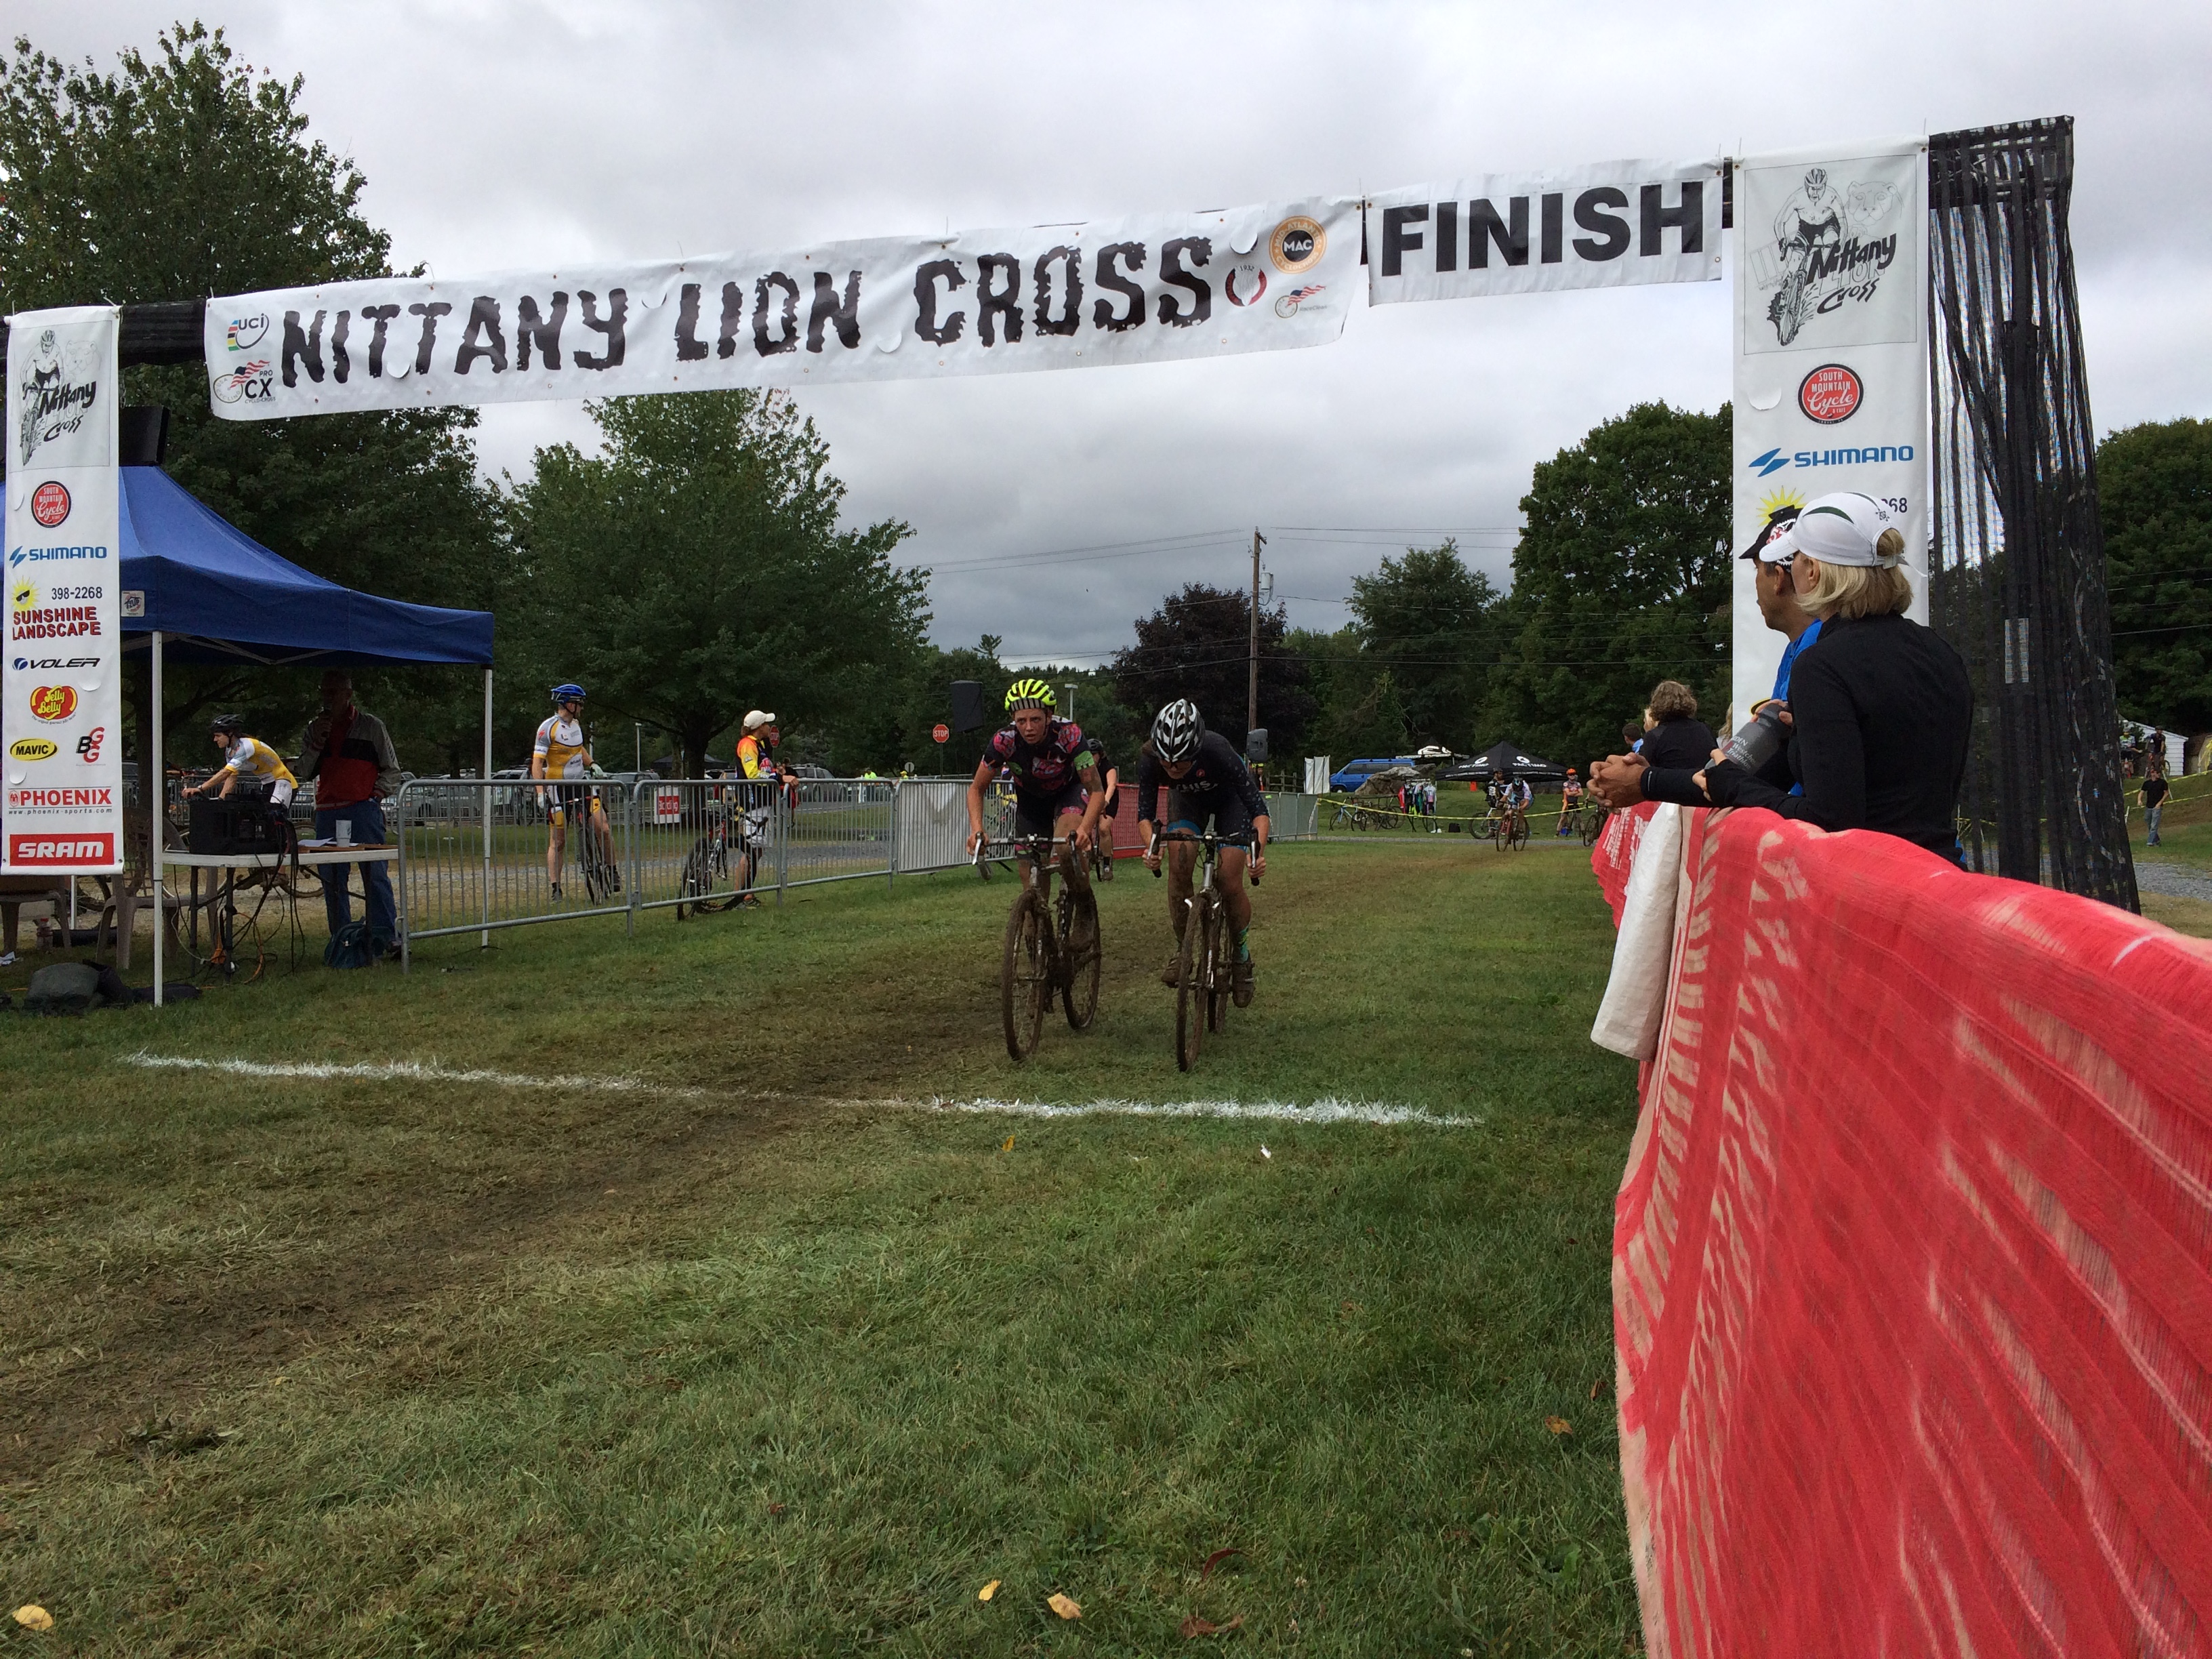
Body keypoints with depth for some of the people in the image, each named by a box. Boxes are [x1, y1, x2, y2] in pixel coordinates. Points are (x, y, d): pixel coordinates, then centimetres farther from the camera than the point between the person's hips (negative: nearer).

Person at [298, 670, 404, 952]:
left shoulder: (371, 726, 6)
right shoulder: (315, 727, 16)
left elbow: (392, 770, 9)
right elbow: (305, 771, 11)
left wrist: (377, 793, -5)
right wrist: (316, 741, -2)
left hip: (364, 810, -4)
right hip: (327, 812, 5)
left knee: (375, 875, -11)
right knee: (333, 881, 5)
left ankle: (384, 938, -10)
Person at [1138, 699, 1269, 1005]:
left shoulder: (1219, 752, -41)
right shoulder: (1150, 760, -34)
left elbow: (1258, 807, -36)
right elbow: (1145, 813, -25)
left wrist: (1259, 850, -52)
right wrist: (1151, 845, -46)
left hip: (1230, 798, -2)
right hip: (1188, 799, 2)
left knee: (1230, 884, -12)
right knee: (1179, 867, -21)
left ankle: (1242, 957, 12)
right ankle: (1183, 948, -3)